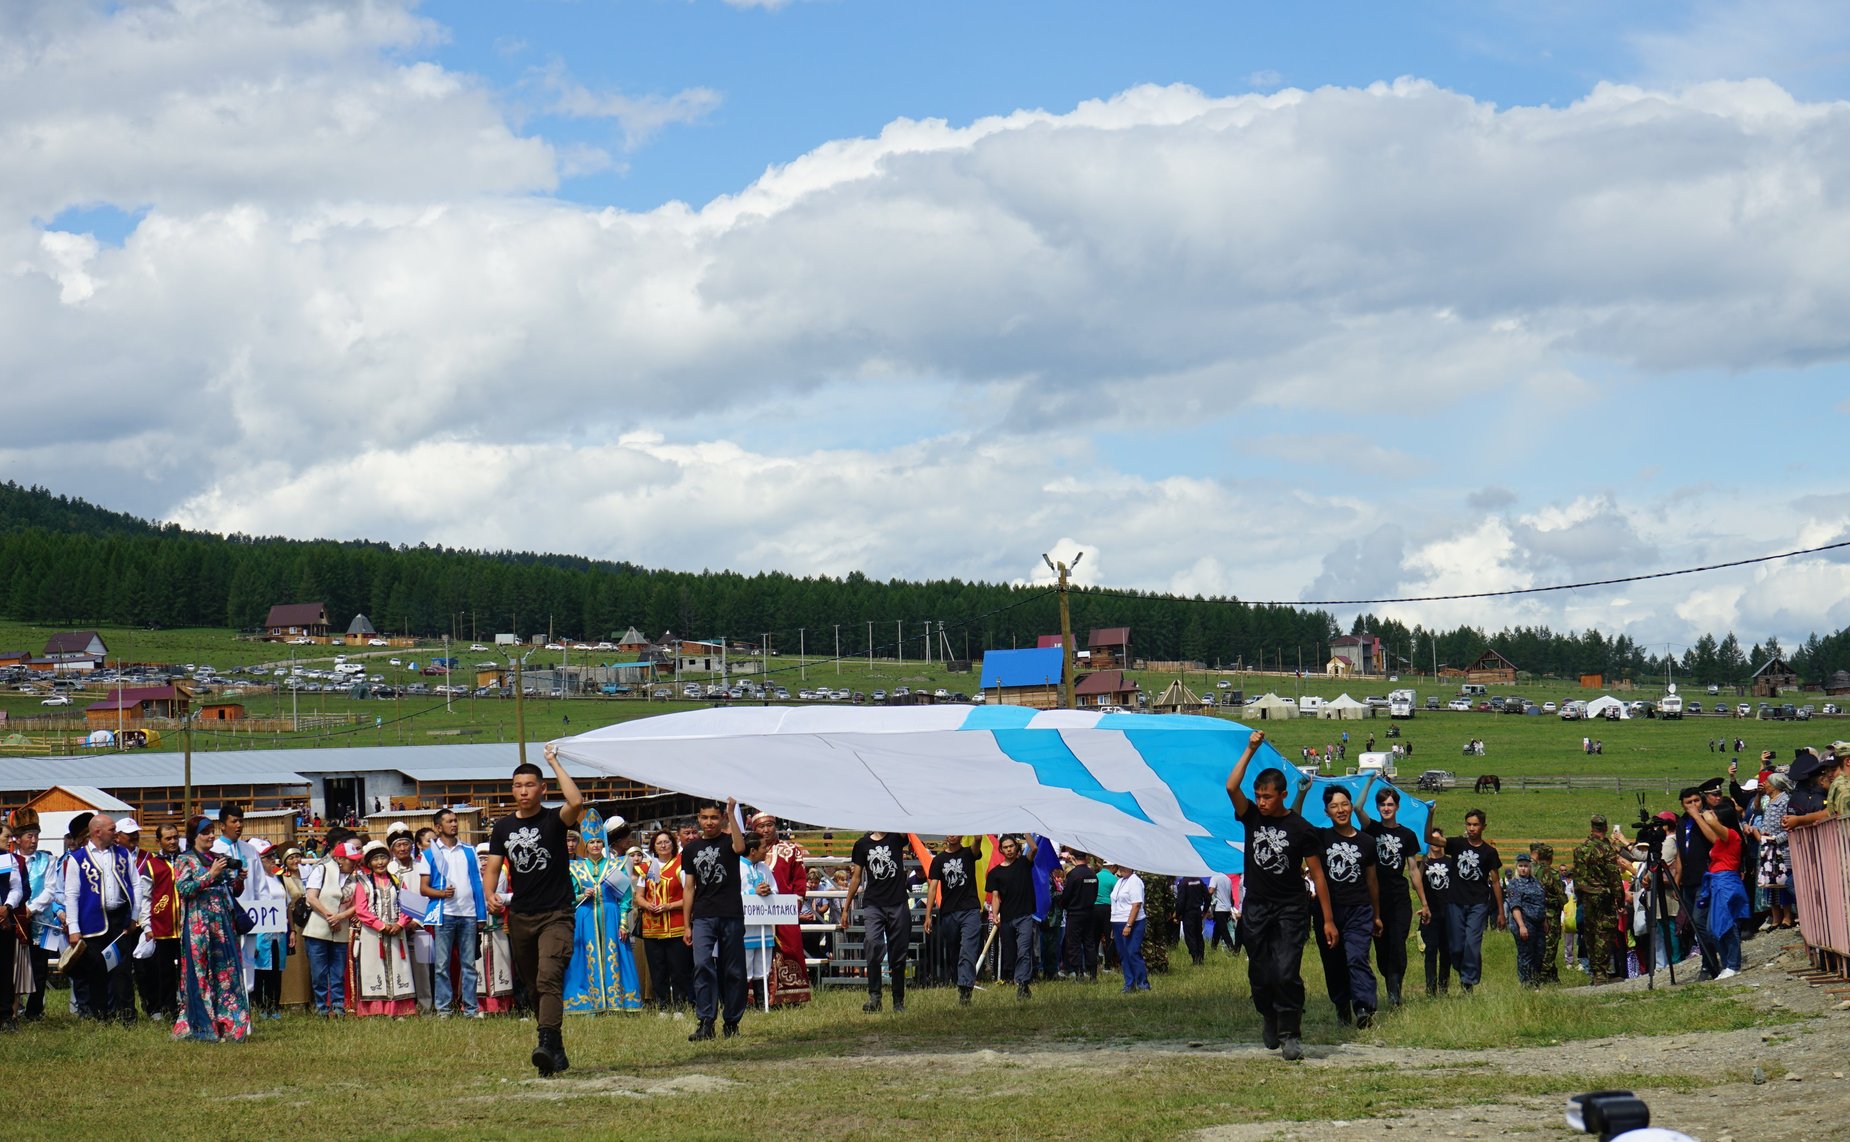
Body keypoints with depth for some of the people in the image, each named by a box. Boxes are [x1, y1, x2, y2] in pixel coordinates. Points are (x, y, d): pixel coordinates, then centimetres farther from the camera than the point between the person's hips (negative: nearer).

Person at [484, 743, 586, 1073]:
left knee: (549, 978, -23)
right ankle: (557, 1053, 21)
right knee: (532, 986, 11)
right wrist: (490, 894, -14)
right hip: (520, 918, 5)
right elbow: (493, 866, 7)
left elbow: (577, 802, -24)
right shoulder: (503, 828, 10)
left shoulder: (554, 820, -4)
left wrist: (555, 763, -16)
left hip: (556, 915, -5)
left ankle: (548, 1043, -33)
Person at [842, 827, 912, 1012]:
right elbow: (856, 877, 14)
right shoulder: (863, 844, 11)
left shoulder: (897, 838, 8)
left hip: (898, 905, 0)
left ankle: (899, 1001, 14)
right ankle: (874, 996, -17)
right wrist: (846, 908, 13)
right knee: (873, 945, -22)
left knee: (898, 955, 4)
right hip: (873, 905, 0)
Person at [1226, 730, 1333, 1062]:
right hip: (1256, 909, 3)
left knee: (1287, 973, -15)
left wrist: (1328, 919, -4)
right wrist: (1250, 750, -13)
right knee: (1260, 976, 6)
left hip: (1291, 910, -3)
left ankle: (1289, 1034, -8)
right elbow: (1231, 787, -12)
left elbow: (1317, 874, -2)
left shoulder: (1301, 829, -4)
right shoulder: (1251, 817, 4)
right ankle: (1271, 1022, 28)